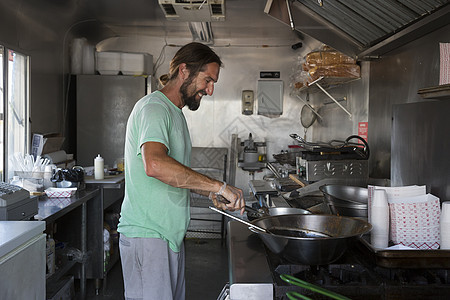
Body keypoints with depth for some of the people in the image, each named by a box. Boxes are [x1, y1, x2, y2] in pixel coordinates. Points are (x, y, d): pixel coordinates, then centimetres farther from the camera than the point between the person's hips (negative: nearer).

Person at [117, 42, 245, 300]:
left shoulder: (175, 112, 18)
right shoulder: (153, 107, -15)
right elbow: (155, 164, -35)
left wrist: (211, 193, 9)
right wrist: (218, 186, -30)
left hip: (171, 235, 10)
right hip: (147, 235, -10)